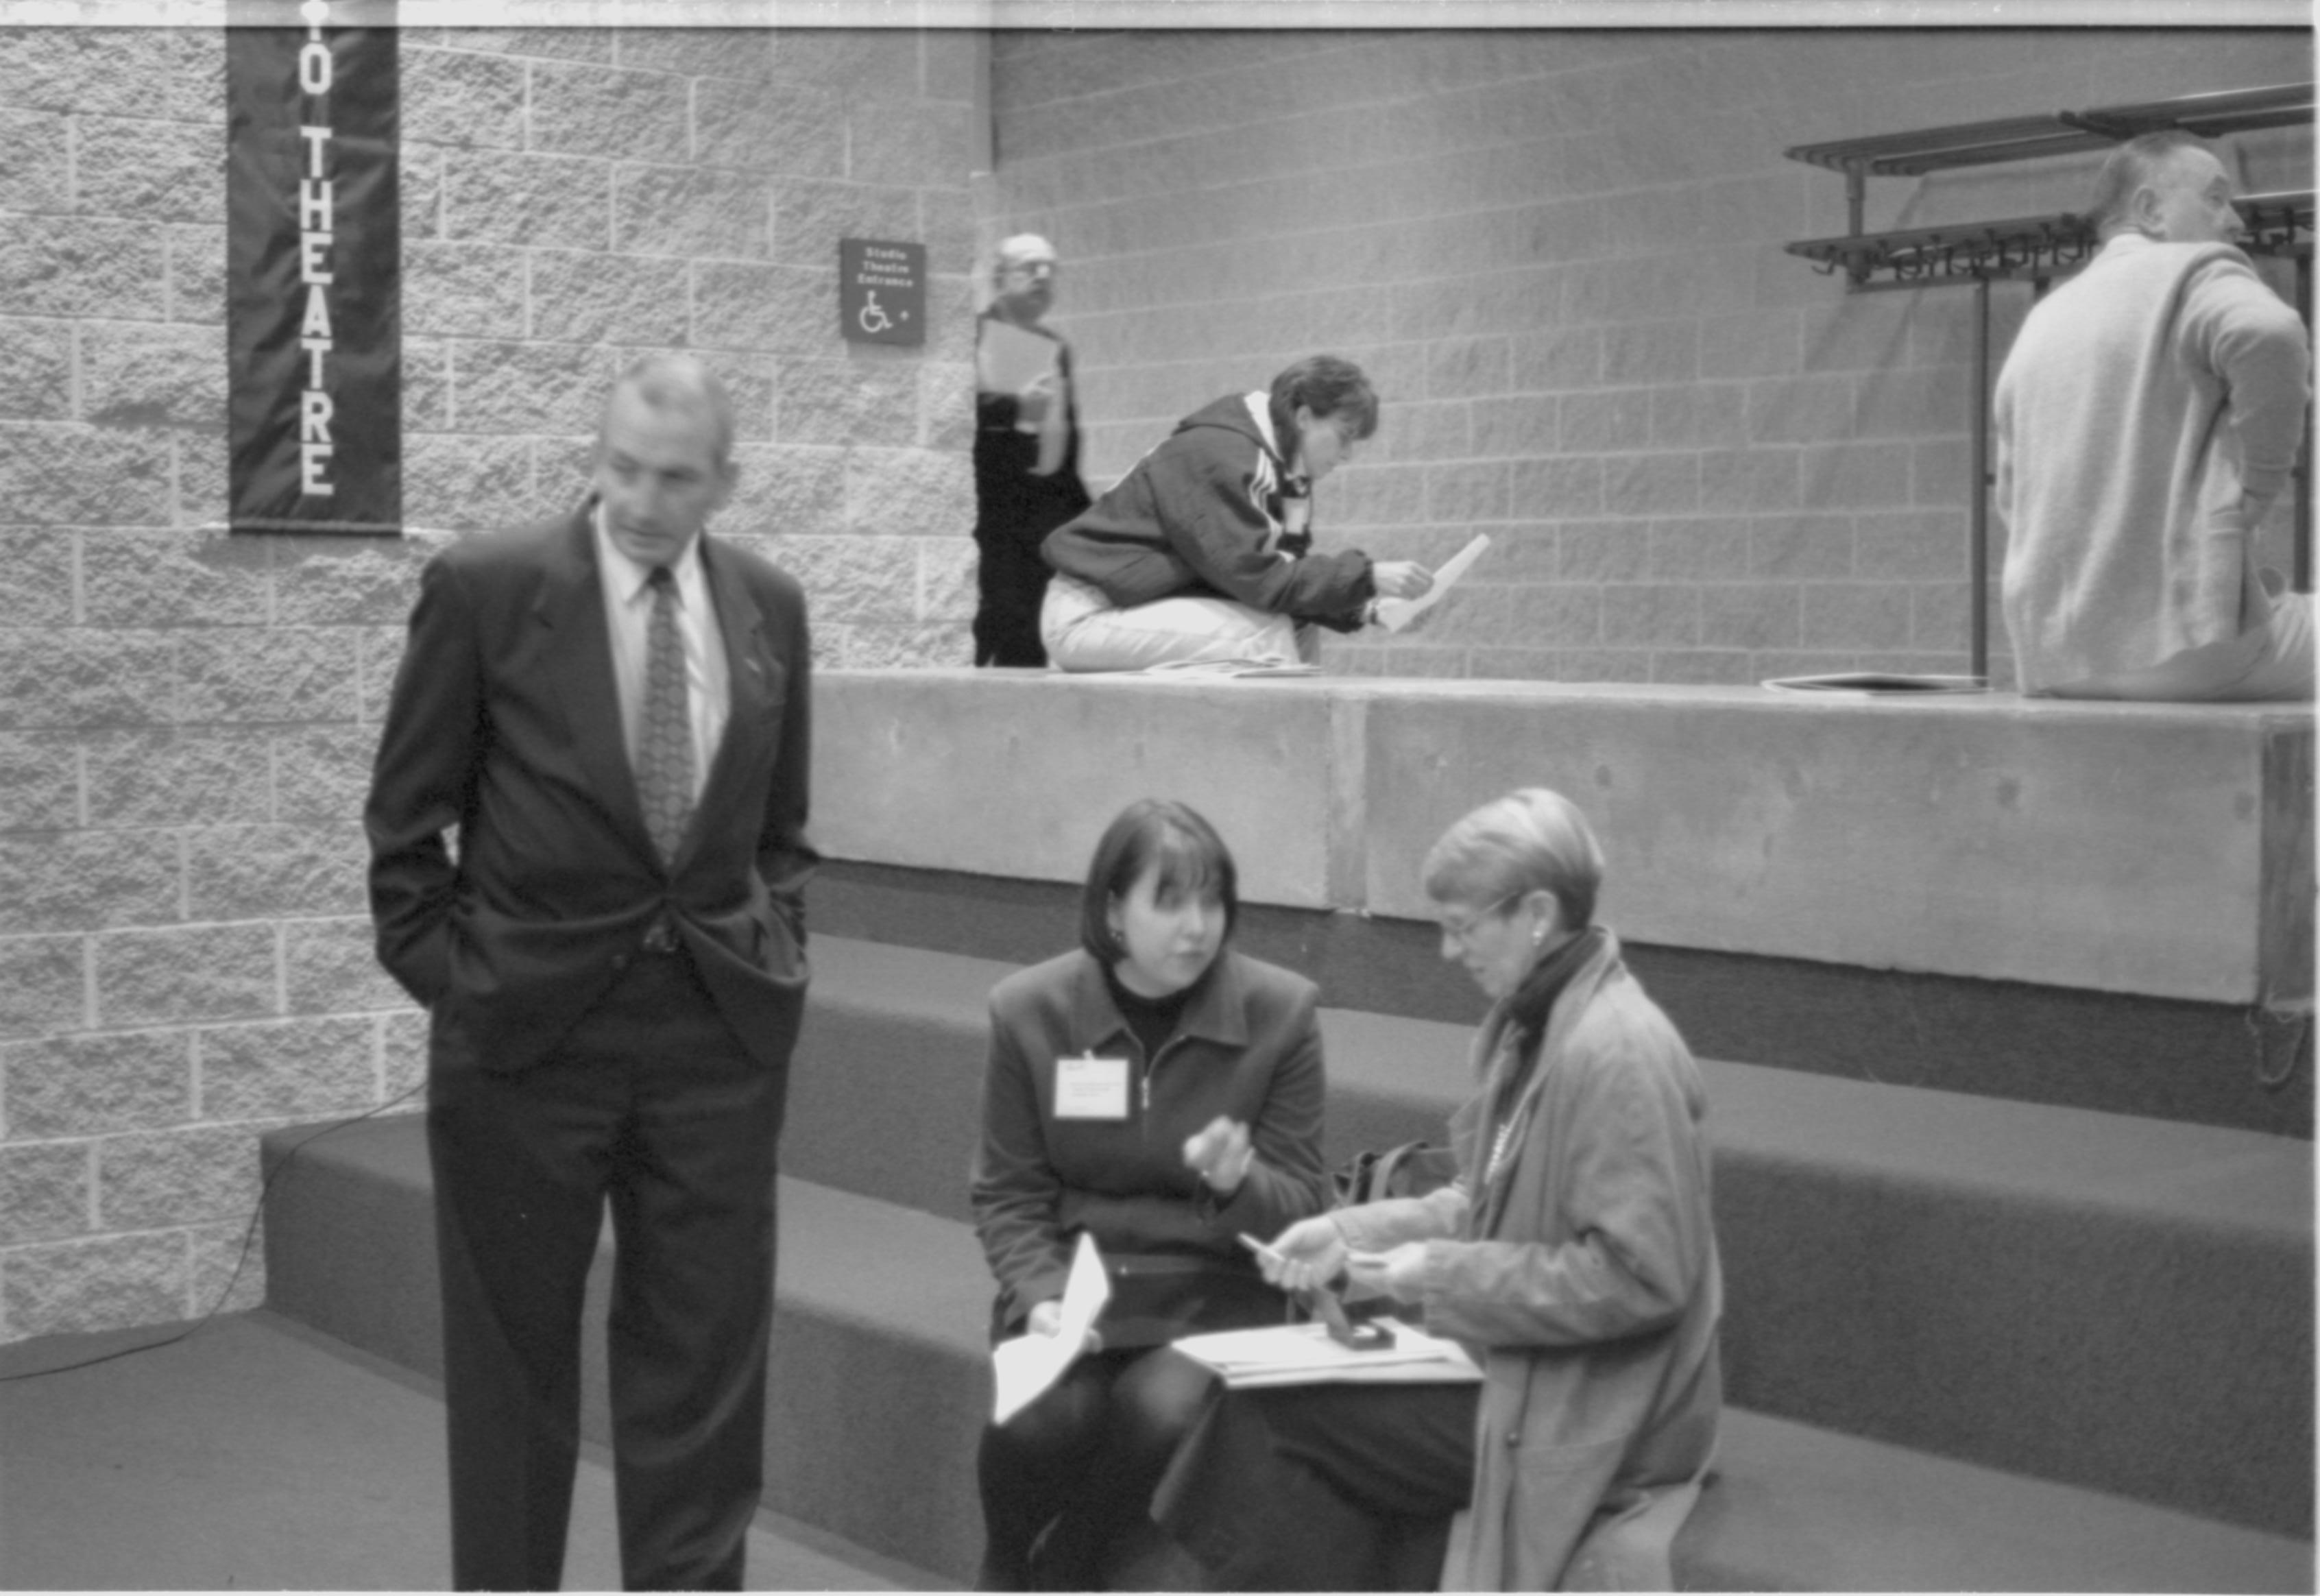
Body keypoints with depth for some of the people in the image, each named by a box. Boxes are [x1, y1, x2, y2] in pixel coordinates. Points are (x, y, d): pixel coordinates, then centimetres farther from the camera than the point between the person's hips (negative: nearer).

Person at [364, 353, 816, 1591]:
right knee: (514, 1356, 9)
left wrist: (776, 952, 5)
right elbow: (406, 823, -1)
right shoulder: (483, 589, -7)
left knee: (706, 1355, 7)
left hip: (719, 1025, 3)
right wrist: (446, 974, -5)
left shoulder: (771, 607, 5)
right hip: (526, 1025, -3)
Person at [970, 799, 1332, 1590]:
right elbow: (1007, 1195, 5)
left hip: (1215, 1287, 0)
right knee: (1043, 1415, -30)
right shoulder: (1030, 1009, -2)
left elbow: (1304, 1205, 0)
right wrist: (1039, 1293, -13)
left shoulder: (1280, 1011, -4)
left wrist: (1237, 1183, -23)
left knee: (1160, 1410, -32)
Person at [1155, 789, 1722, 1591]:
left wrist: (1445, 1278, -18)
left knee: (1268, 1414, -8)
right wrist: (1351, 1232, 1)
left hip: (1583, 1419, -8)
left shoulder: (1616, 1054, -22)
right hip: (1522, 1373, 8)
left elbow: (1640, 1275, -24)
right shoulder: (1528, 1027, 6)